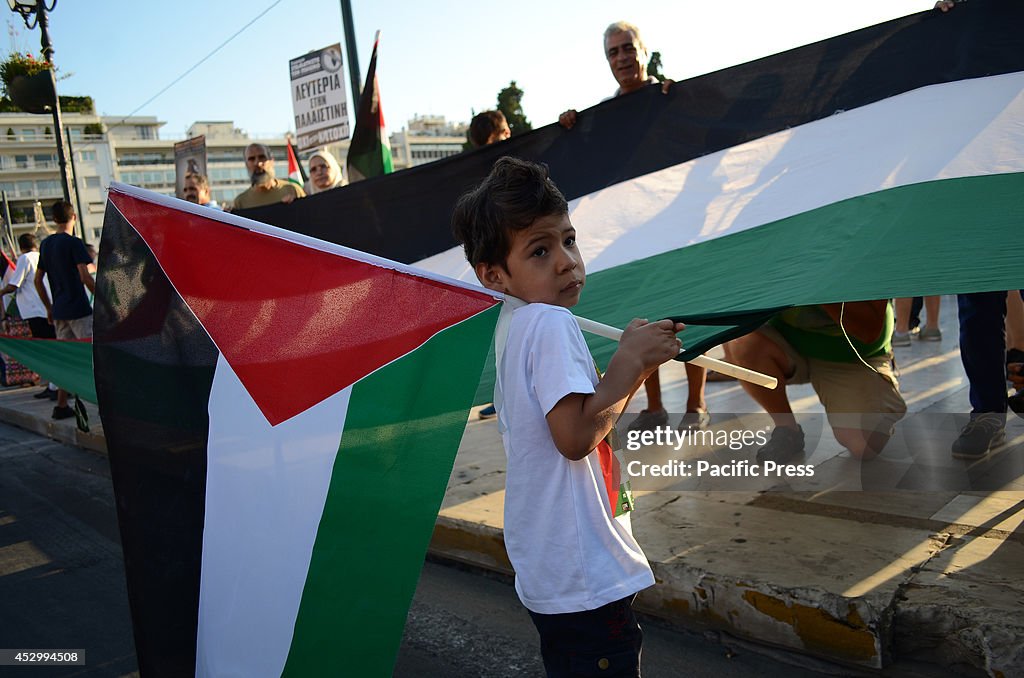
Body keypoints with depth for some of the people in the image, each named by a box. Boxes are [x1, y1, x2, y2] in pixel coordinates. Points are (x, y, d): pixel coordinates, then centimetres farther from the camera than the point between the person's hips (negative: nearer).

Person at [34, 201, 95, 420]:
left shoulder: (46, 244, 12)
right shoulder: (74, 243, -10)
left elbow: (38, 281, 15)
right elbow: (85, 277, -18)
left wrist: (49, 307, 21)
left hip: (59, 311, 7)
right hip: (78, 309, -7)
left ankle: (62, 406, 13)